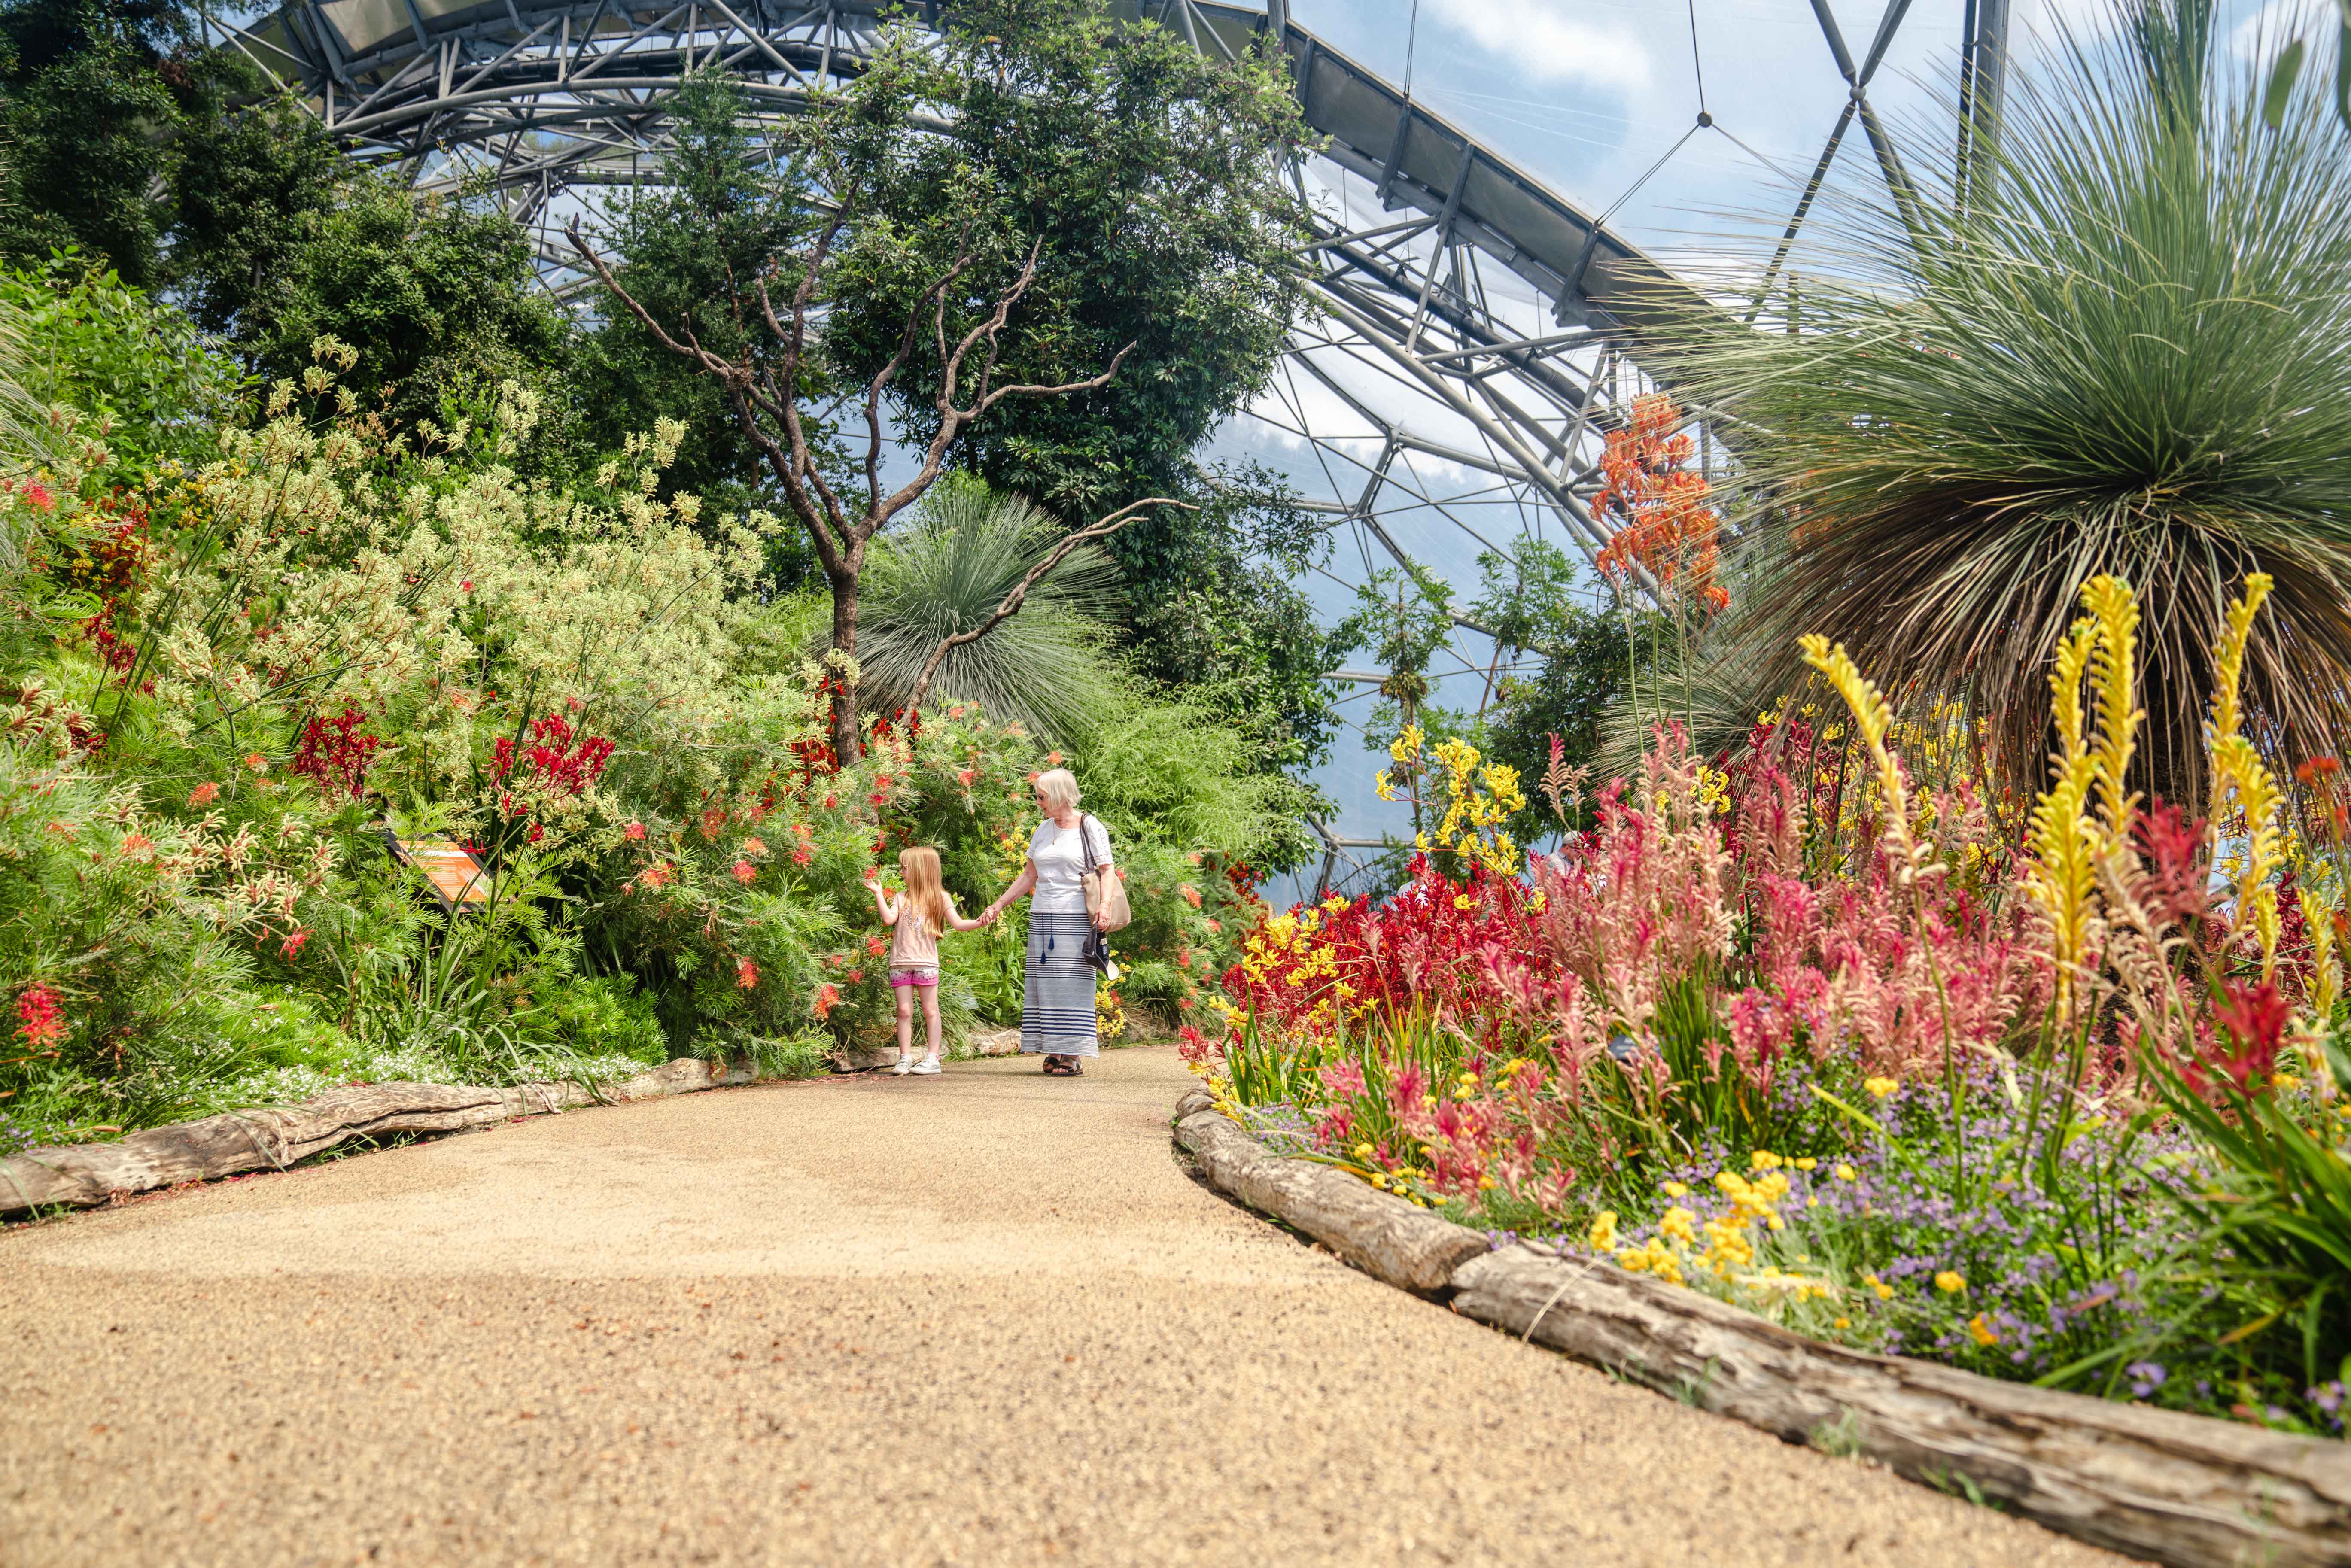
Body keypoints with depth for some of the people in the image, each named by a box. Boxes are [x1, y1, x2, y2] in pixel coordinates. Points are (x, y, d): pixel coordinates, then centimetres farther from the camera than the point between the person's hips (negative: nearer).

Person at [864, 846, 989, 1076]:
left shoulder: (939, 898, 5)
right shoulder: (901, 899, 11)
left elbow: (957, 923, 2)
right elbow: (889, 919, -5)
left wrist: (979, 922, -12)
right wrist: (879, 895, -4)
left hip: (926, 962, -2)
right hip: (900, 962, 2)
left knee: (930, 1011, 1)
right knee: (904, 1011, 3)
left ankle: (933, 1059, 3)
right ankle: (905, 1059, 7)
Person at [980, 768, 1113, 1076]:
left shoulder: (1090, 828, -1)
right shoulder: (1044, 829, 15)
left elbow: (1108, 871, -4)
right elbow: (1029, 875, 20)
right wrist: (998, 905, 16)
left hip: (1075, 919, -6)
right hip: (1041, 917, 6)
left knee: (1072, 984, -8)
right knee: (1045, 983, 2)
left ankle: (1074, 1055, -5)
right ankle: (1054, 1051, 6)